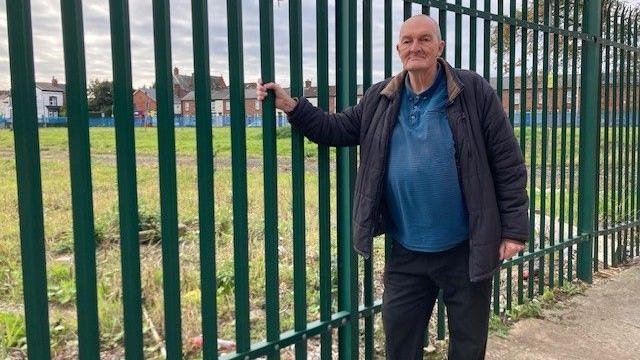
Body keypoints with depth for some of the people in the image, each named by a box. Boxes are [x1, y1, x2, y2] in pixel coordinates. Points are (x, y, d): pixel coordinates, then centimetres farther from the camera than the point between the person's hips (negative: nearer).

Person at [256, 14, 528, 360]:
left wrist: (514, 229, -10)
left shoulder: (474, 91, -8)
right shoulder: (379, 98, 4)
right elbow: (336, 129, 11)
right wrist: (292, 106, -3)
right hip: (405, 251, 3)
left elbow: (508, 163, -8)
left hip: (465, 250, -3)